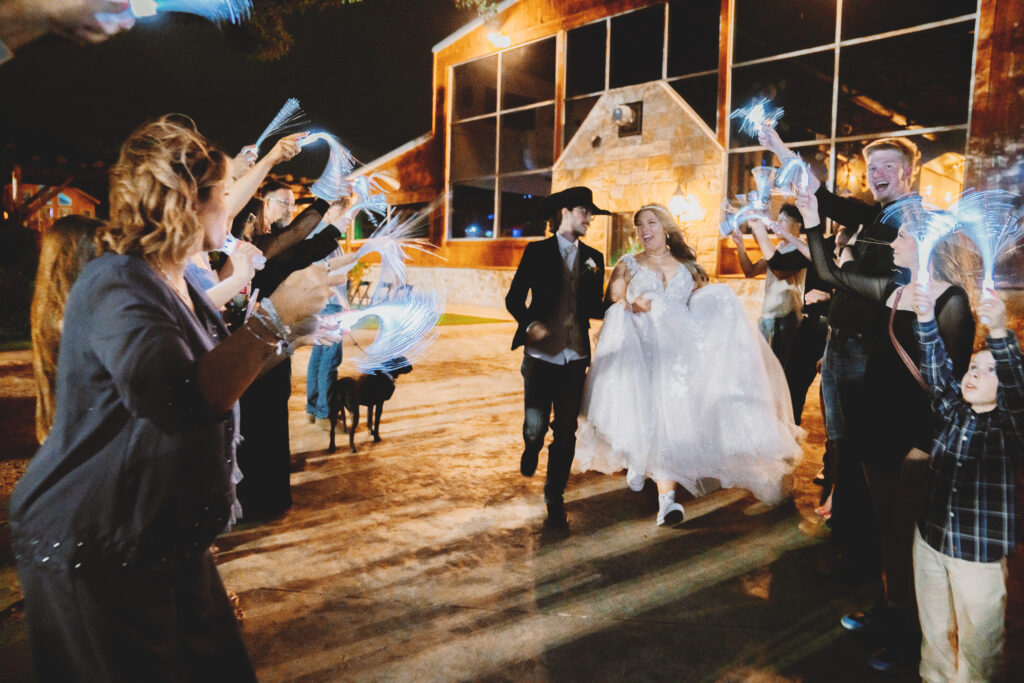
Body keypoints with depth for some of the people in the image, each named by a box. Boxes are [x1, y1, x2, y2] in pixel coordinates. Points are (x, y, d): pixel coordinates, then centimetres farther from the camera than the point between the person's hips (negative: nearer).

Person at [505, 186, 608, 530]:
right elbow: (514, 298, 1)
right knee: (536, 426, -3)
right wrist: (530, 324, -16)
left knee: (566, 433, 3)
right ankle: (531, 448, 36)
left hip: (575, 357, 3)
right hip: (541, 354, -3)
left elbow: (596, 308, 12)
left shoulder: (593, 258, 13)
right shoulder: (537, 252, 3)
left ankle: (555, 501, 17)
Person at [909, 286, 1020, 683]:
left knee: (978, 636, 13)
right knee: (935, 628, 22)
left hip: (981, 553, -4)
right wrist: (926, 321, -24)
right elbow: (935, 370, -9)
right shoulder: (953, 412, 0)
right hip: (930, 541, 4)